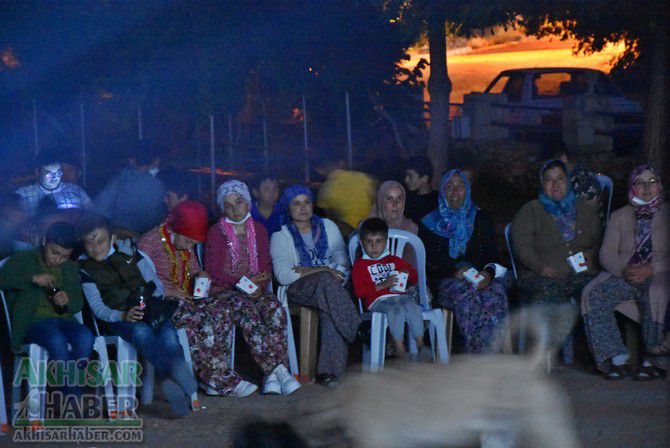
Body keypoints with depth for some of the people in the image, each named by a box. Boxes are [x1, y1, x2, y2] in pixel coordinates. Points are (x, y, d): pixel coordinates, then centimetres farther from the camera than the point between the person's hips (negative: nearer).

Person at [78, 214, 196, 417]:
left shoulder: (130, 255, 15)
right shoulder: (85, 269, 10)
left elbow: (158, 286, 14)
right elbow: (97, 307, -1)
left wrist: (150, 298, -10)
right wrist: (123, 316, -19)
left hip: (149, 312, 2)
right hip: (115, 318, -2)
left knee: (168, 334, -32)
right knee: (141, 332, -37)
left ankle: (171, 383, -51)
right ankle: (176, 373, -54)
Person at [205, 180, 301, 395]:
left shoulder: (258, 230, 13)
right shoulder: (216, 232, 1)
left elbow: (266, 267, 12)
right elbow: (213, 272, -5)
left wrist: (260, 286, -9)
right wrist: (245, 282, -12)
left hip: (255, 288, 4)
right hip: (225, 290, -3)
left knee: (275, 309, -29)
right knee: (249, 313, -35)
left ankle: (270, 373, -34)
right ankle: (278, 370, -36)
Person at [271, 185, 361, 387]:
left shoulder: (327, 226, 18)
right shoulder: (280, 236, 7)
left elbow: (343, 261, 11)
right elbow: (283, 276, -7)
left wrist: (308, 270, -5)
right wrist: (321, 270, -15)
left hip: (328, 286, 2)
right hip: (299, 289, -2)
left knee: (329, 307, -36)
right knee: (327, 280, -37)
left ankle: (329, 369, -41)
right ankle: (355, 332, -32)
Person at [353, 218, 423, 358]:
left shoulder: (394, 261, 27)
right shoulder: (360, 265, 14)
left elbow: (414, 279, 34)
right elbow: (359, 292, 0)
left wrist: (407, 274, 8)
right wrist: (383, 285, -9)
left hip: (401, 295, 4)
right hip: (379, 300, -4)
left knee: (413, 307, -30)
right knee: (397, 310, -36)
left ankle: (420, 344, -32)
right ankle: (399, 346, -35)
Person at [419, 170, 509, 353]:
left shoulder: (481, 219, 18)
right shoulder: (431, 224, 14)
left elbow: (493, 253, 11)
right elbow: (429, 262, 5)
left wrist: (489, 273, -12)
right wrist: (454, 271, -13)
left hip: (482, 277, 2)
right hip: (447, 280, -1)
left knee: (495, 294, -35)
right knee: (464, 292, -38)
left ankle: (477, 354, -43)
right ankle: (478, 356, -43)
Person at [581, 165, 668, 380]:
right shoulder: (619, 217, 18)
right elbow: (607, 254, 7)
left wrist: (650, 269, -19)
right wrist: (624, 270, -15)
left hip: (658, 274, -3)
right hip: (622, 275, 3)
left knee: (656, 296, -38)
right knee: (592, 294, -26)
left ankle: (651, 361, -30)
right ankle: (618, 359, -27)